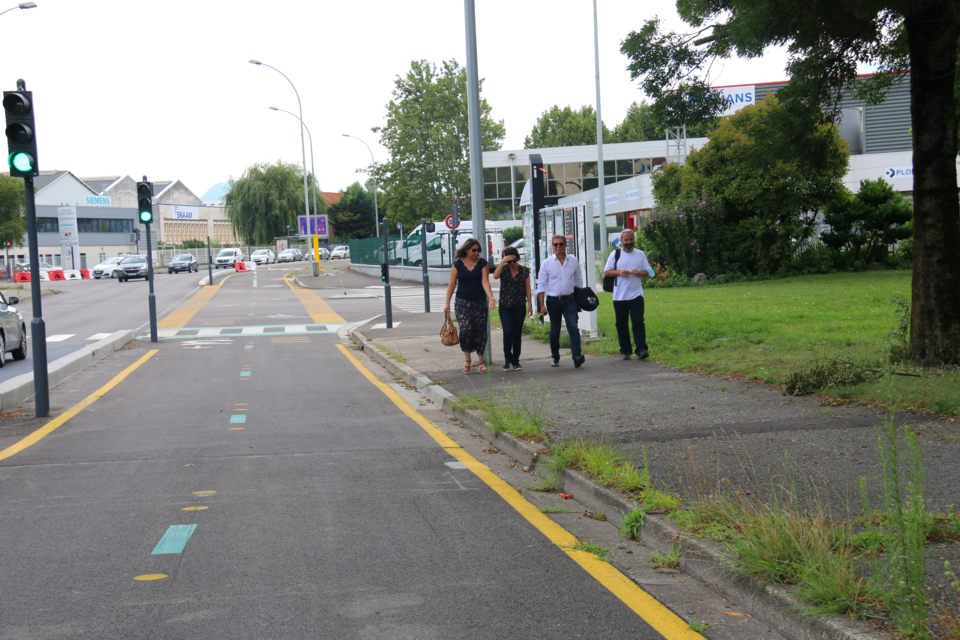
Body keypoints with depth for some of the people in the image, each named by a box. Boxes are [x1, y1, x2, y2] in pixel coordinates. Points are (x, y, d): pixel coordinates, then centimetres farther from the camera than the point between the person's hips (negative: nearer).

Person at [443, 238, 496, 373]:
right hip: (463, 302, -1)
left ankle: (480, 362, 9)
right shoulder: (458, 264, 3)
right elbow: (452, 284, 5)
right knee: (466, 329, -13)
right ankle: (467, 359, 4)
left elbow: (485, 282, -7)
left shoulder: (482, 263, 2)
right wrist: (447, 303, 2)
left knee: (480, 331, -1)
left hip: (480, 302, 1)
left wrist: (490, 297, -24)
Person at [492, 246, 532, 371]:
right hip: (505, 307, -1)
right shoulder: (503, 268, 1)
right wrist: (503, 261, -22)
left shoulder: (524, 270, 4)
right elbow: (495, 276, -21)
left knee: (517, 334, 4)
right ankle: (507, 358, 7)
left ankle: (515, 361, 15)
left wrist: (529, 304, 1)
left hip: (520, 307, 1)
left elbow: (528, 288, 5)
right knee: (508, 332, -12)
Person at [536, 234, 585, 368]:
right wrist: (542, 304, -6)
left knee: (573, 327, -15)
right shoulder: (547, 263, 1)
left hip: (569, 299, 0)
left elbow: (578, 281, 15)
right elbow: (541, 284, 1)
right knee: (554, 331, 9)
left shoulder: (574, 261, 5)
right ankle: (555, 357, 23)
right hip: (553, 300, 0)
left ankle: (577, 356, -24)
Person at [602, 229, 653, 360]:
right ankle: (625, 351, 11)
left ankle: (641, 349, -14)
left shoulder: (640, 254, 11)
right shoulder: (615, 255, 8)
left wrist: (639, 272, -10)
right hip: (619, 296, 0)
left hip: (636, 295, 0)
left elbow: (648, 273, 12)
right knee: (621, 324, 3)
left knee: (638, 322, -10)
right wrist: (619, 272, -12)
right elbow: (606, 271, 5)